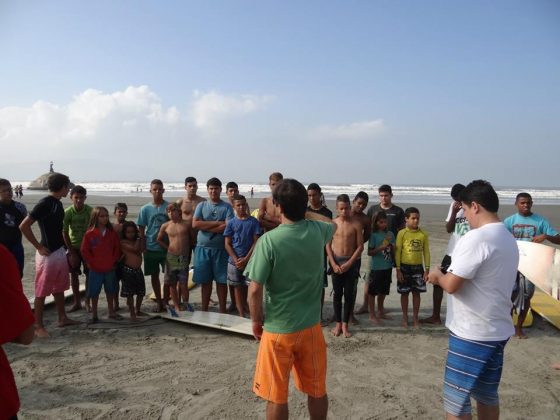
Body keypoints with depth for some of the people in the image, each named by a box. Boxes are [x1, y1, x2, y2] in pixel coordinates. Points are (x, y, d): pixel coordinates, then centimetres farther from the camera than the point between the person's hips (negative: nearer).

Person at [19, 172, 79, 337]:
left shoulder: (58, 203, 9)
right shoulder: (44, 203, -18)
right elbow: (24, 226, -22)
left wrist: (66, 247, 14)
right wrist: (39, 247, -17)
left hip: (60, 252, 9)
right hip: (47, 254, -9)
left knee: (59, 288, 18)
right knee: (42, 291, 3)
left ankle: (62, 318, 29)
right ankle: (38, 326, 13)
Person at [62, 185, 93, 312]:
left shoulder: (90, 211, -13)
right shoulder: (67, 212, -13)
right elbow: (64, 233, -8)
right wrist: (71, 252, -10)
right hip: (73, 246, 1)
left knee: (89, 274, 2)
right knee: (74, 274, 6)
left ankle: (87, 301, 16)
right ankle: (77, 302, 18)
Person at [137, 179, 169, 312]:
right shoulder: (145, 209, 1)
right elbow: (141, 230, 4)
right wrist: (143, 247, -3)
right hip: (151, 248, 1)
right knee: (154, 275, 10)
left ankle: (166, 300, 18)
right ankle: (159, 302, 23)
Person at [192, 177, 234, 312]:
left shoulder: (227, 207, 1)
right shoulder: (201, 206, 8)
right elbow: (195, 224, -6)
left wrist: (206, 227, -10)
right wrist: (217, 223, -11)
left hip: (220, 248, -2)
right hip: (203, 248, 2)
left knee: (221, 281, 4)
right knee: (205, 281, 9)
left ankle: (222, 311, 15)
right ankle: (204, 310, 21)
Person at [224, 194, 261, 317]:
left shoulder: (253, 221, -1)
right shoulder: (231, 223, 2)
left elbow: (256, 242, -3)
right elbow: (227, 244, 1)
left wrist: (246, 259, -10)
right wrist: (236, 260, -10)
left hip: (249, 260, -1)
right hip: (234, 261, 1)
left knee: (246, 286, 4)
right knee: (237, 287, 5)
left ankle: (242, 305, 23)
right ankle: (241, 314, 11)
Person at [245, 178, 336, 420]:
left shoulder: (268, 240, -19)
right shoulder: (316, 231, -5)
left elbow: (255, 290, -19)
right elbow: (332, 225, 21)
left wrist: (256, 321, -3)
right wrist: (304, 210, 21)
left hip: (278, 329, -4)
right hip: (311, 326, 4)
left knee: (276, 397, 13)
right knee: (317, 391, 20)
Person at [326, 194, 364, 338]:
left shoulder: (356, 225, -5)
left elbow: (360, 247, -5)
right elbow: (328, 245, 1)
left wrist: (349, 264, -11)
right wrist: (333, 264, -8)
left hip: (351, 262, -1)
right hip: (336, 262, 1)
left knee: (349, 294, 5)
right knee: (337, 293, 7)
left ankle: (345, 324, 17)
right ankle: (338, 323, 19)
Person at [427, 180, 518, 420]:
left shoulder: (476, 238, -21)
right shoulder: (508, 239, 9)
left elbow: (451, 285, -22)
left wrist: (438, 276, -2)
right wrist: (447, 276, 11)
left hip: (472, 333, -9)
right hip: (497, 330, 9)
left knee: (455, 398, 3)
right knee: (487, 394, 20)